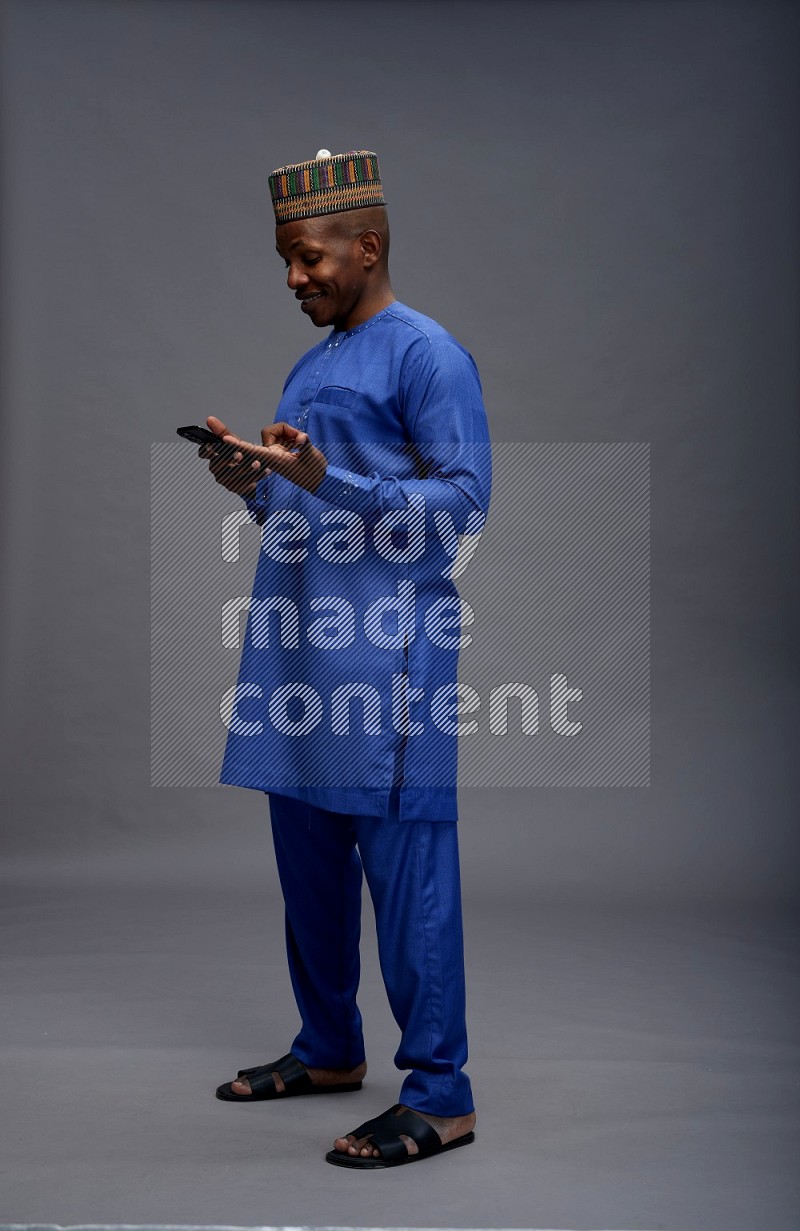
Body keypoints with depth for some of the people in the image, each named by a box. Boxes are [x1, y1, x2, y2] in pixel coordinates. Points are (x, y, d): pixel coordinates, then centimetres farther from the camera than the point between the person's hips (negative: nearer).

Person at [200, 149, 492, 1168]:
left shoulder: (427, 355, -5)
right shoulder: (309, 368, 21)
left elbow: (465, 501, -14)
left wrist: (329, 480, -23)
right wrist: (252, 485, 4)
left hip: (385, 646, -8)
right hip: (298, 642, 9)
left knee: (404, 860, -6)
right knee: (307, 858, 13)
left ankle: (439, 1094, 1)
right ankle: (329, 1050, 28)